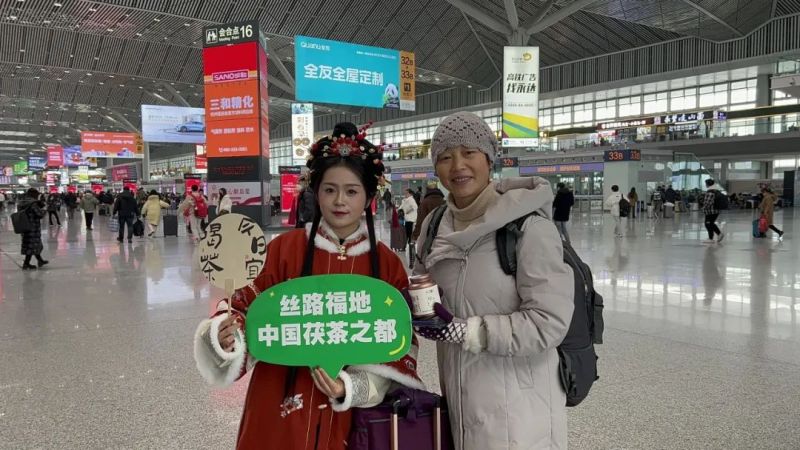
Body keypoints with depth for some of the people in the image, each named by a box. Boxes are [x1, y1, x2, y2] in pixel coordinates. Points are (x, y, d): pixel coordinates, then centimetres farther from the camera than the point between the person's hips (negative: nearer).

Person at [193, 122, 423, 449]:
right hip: (281, 406, 0)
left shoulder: (388, 265, -4)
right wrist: (228, 335, -23)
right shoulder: (284, 248, -8)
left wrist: (352, 386, -16)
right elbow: (250, 306, -3)